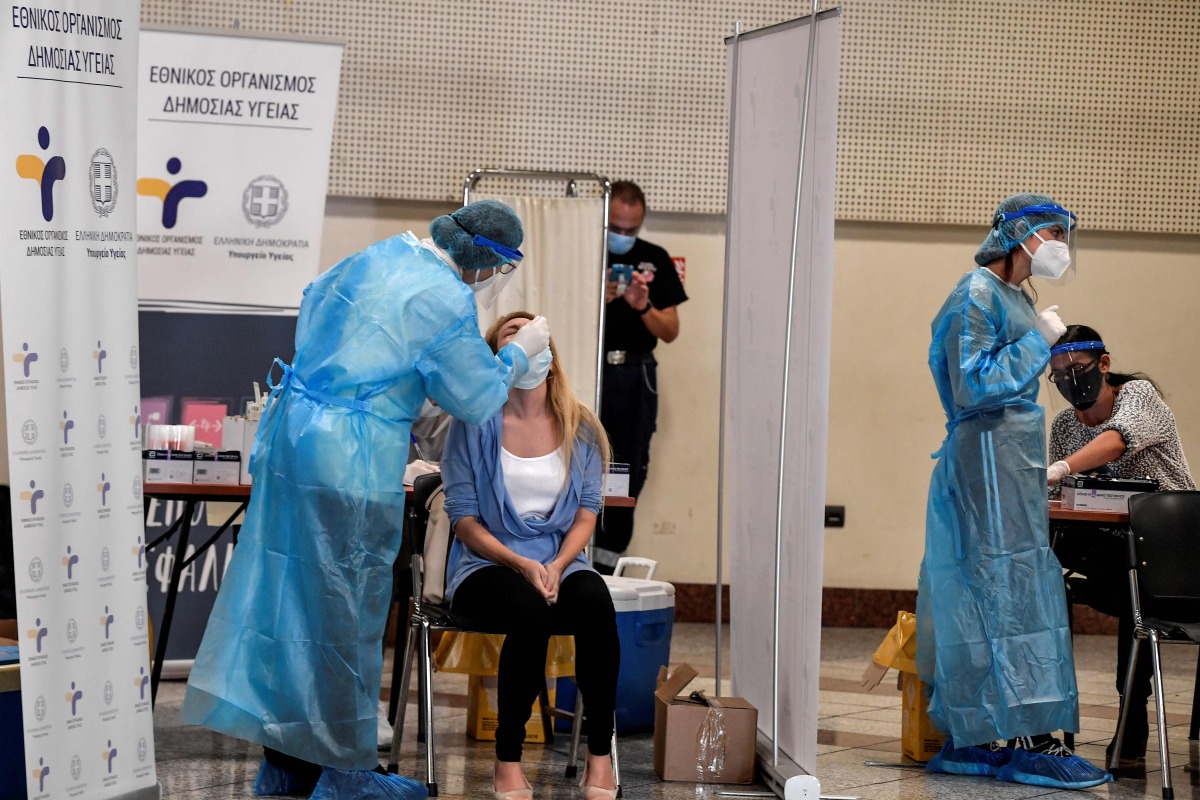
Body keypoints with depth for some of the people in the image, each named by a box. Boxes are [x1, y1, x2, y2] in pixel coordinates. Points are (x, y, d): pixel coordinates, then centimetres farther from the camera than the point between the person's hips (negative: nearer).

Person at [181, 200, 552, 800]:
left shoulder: (379, 255, 11)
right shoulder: (448, 302, -14)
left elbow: (315, 299, 29)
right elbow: (476, 398, -3)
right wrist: (519, 352, 12)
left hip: (290, 432, 8)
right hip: (352, 463, -8)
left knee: (288, 595, 13)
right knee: (345, 612, 3)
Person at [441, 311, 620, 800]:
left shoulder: (580, 429, 7)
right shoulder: (475, 424, -3)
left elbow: (587, 512, 6)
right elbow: (464, 519, -4)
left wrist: (557, 566, -13)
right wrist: (521, 565, -17)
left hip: (559, 563, 3)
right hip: (487, 566, -3)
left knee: (595, 600, -32)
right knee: (531, 611, -37)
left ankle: (599, 757, -24)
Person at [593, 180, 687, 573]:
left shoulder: (655, 260, 10)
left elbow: (670, 332, 9)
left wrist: (643, 305, -9)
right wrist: (597, 299, -16)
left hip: (635, 377, 3)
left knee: (629, 477, 2)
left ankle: (605, 569, 7)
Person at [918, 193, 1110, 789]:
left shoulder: (1016, 298, 17)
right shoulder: (977, 295, -12)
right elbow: (974, 386, -19)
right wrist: (1039, 341, -15)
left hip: (1014, 461, 10)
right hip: (988, 455, -10)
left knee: (985, 597, 9)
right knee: (1010, 589, -10)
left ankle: (973, 740, 12)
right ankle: (1023, 741, -9)